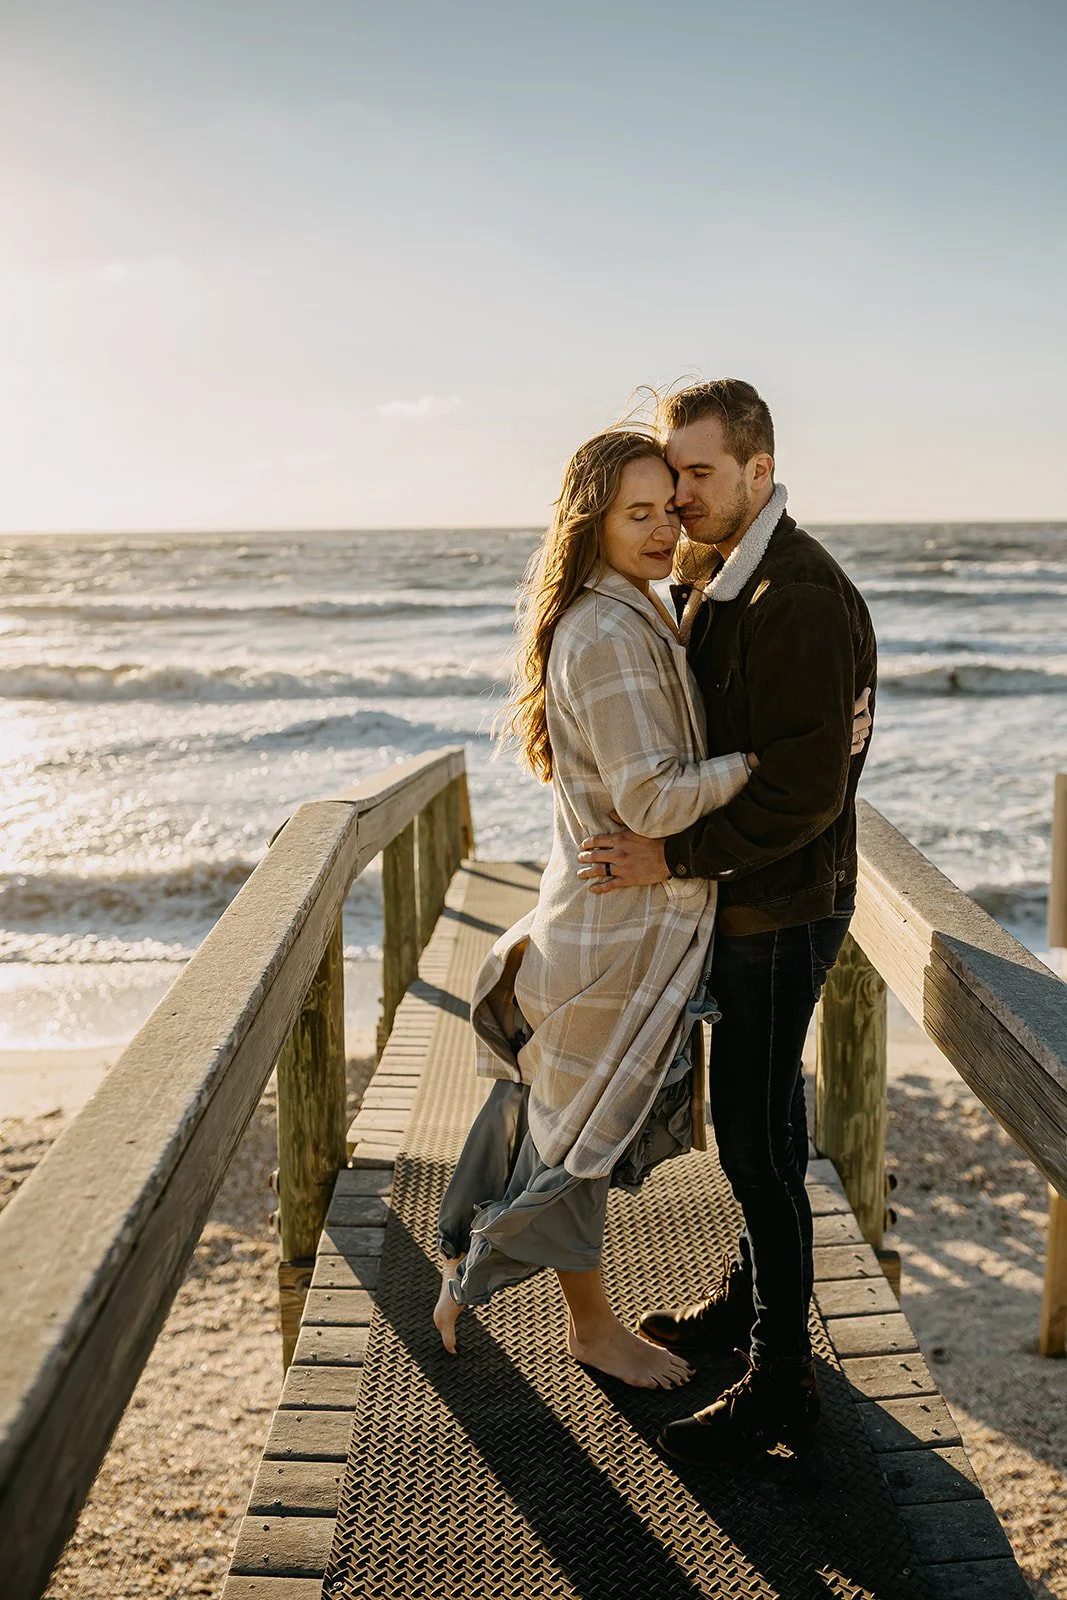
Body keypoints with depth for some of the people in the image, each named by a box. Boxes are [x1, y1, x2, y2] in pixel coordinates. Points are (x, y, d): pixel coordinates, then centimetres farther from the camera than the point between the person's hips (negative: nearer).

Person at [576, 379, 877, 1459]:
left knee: (756, 1136, -1)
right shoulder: (711, 582, 9)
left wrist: (673, 858, -25)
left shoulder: (801, 599, -22)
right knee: (754, 1120, 20)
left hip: (781, 910, -9)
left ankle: (780, 1381, 14)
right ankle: (748, 1299, 38)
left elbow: (805, 792, -26)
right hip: (741, 898, 9)